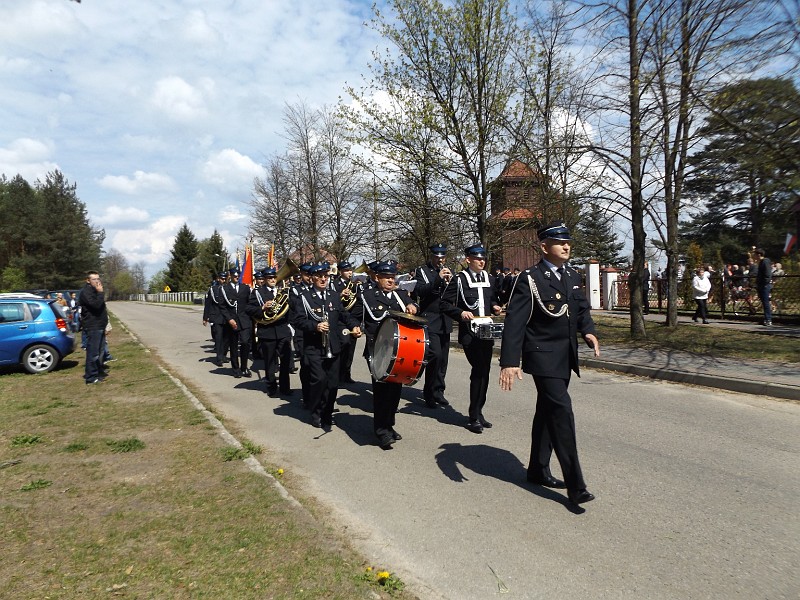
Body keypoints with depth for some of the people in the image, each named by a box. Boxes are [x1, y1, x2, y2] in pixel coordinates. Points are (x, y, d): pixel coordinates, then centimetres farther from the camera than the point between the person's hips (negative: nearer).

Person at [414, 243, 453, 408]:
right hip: (430, 320, -5)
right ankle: (431, 394, -4)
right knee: (435, 354, -16)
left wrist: (450, 281, -11)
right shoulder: (422, 271, 1)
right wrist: (438, 279, -23)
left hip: (445, 321, 5)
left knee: (443, 358, 6)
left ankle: (437, 392, 18)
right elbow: (419, 292, -15)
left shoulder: (448, 272, 16)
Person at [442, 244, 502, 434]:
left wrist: (495, 306, 3)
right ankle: (474, 417, -1)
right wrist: (461, 313, -20)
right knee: (479, 370, -14)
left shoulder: (488, 278, 11)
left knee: (484, 372, 10)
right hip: (469, 333, -6)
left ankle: (478, 413, 24)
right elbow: (445, 304, -5)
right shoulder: (459, 279, -5)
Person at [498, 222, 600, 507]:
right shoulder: (529, 279, -13)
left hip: (565, 357, 8)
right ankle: (575, 486, -5)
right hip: (543, 357, -8)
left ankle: (538, 470, 31)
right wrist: (509, 361, -26)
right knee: (562, 412, -12)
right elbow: (515, 322, -18)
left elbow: (582, 308, 17)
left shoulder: (573, 276, 10)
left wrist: (588, 331, -5)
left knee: (547, 412, 17)